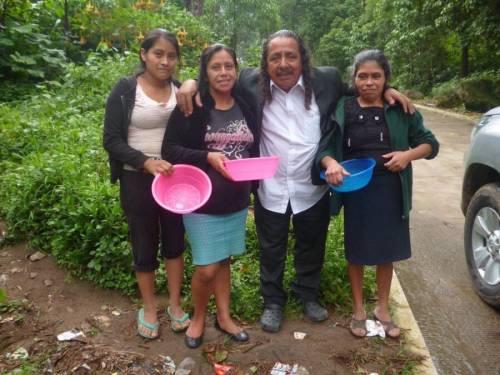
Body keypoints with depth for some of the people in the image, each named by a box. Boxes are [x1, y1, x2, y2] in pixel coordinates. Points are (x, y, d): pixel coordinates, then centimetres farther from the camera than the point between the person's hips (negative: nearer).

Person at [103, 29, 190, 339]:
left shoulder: (181, 91, 1)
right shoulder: (125, 90, -8)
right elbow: (112, 141, -12)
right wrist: (146, 162, -24)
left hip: (175, 178, 3)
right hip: (138, 180, -2)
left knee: (175, 242, 13)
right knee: (145, 246, 10)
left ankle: (175, 305, 31)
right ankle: (149, 309, 31)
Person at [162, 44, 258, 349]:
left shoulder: (245, 107, 5)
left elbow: (255, 150, 14)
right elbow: (170, 149, -10)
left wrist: (254, 183, 1)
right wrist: (207, 157, -23)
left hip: (237, 201, 4)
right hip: (202, 200, -4)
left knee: (224, 260, 16)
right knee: (207, 268, -1)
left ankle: (224, 317, 34)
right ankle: (198, 317, 27)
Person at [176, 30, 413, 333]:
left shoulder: (327, 80, -8)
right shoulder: (252, 83, -11)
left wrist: (385, 89, -6)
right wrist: (192, 83, -17)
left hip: (313, 188, 1)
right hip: (270, 189, -1)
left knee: (311, 247, 21)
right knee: (272, 250, 17)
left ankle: (308, 296, 46)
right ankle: (273, 302, 39)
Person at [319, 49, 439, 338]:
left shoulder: (400, 110, -1)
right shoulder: (343, 109, -4)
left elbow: (430, 143, 5)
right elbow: (324, 146, -4)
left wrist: (408, 155, -15)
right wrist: (330, 163, -26)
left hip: (390, 190, 2)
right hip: (356, 190, -1)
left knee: (387, 251, 14)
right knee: (357, 251, 11)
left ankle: (383, 309, 34)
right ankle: (358, 310, 30)